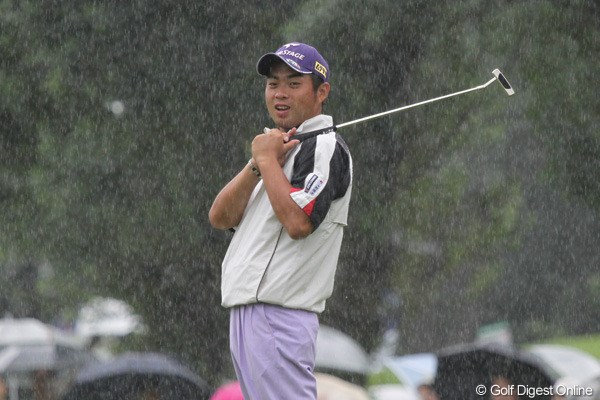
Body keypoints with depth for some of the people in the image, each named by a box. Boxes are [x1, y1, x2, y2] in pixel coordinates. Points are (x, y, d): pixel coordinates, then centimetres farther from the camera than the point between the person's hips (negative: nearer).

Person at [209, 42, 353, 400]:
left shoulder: (325, 146, -6)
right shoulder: (281, 147, 23)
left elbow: (298, 221, -21)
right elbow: (220, 217, 12)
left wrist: (268, 160, -10)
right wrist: (257, 165, -2)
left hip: (278, 314, -10)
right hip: (248, 313, 10)